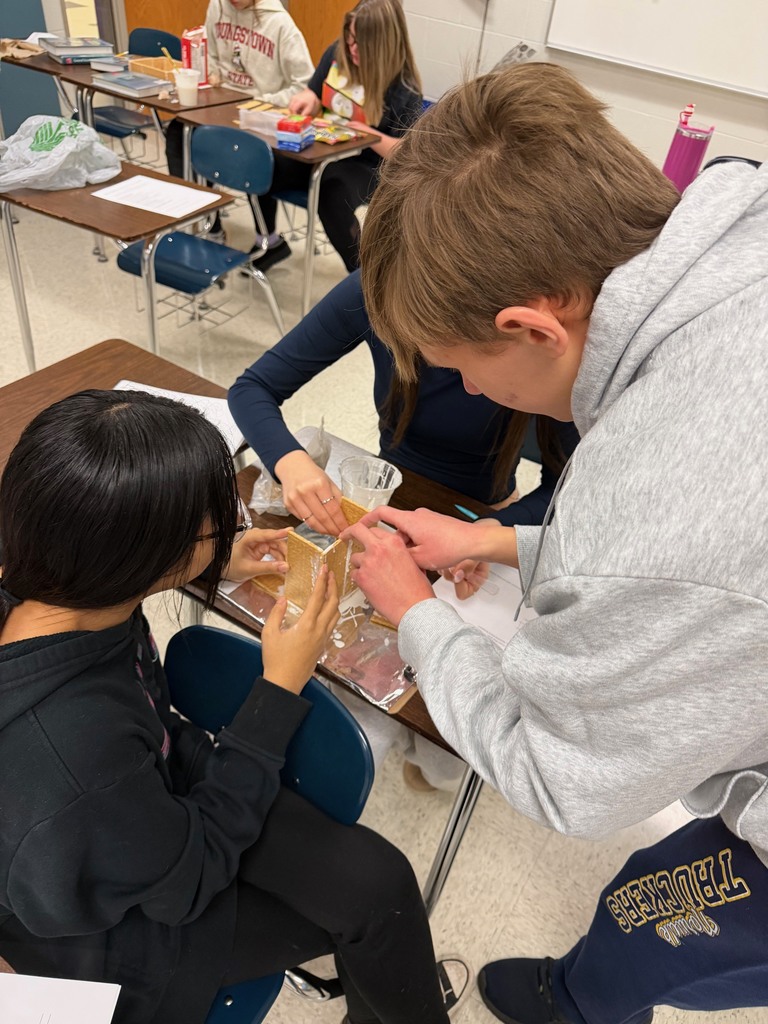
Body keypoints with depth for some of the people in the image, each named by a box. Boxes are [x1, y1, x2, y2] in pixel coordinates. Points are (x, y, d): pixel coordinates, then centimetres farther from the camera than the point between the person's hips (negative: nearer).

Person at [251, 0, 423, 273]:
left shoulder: (404, 87, -15)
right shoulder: (337, 53, 0)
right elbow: (314, 95, 15)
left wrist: (366, 133, -27)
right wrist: (308, 99, -10)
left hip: (365, 166, -6)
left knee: (331, 197, -38)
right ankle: (270, 242, 13)